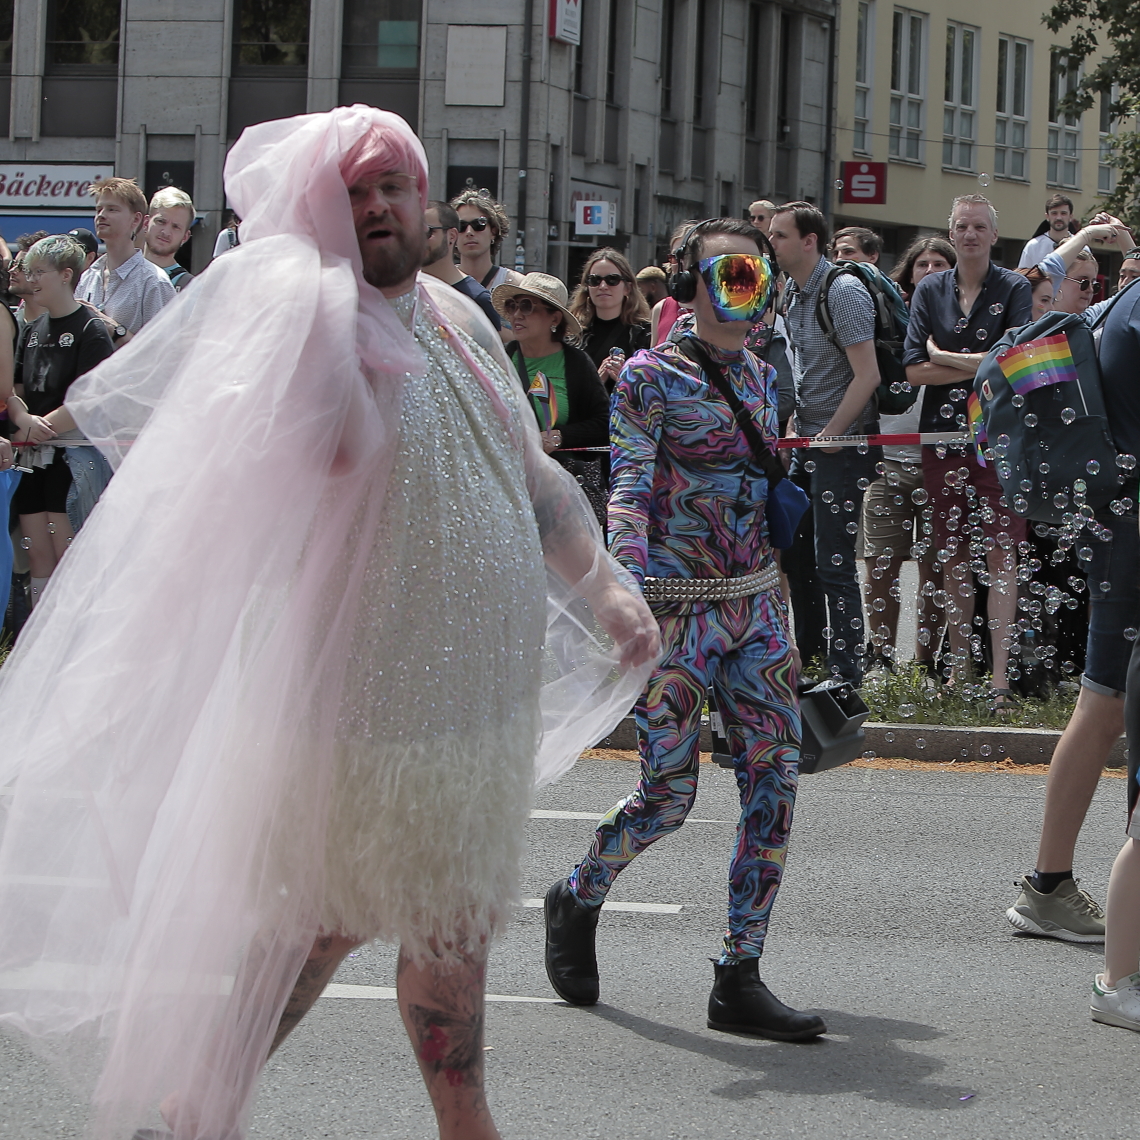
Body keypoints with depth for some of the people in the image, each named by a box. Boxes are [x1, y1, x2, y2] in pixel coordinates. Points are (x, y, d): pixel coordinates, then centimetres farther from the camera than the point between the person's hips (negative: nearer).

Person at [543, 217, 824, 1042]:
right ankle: (578, 901, 25)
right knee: (669, 794, -5)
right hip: (680, 608, -6)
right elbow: (629, 494, -13)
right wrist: (635, 601, -27)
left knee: (776, 781, -4)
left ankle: (740, 977, 1)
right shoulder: (650, 376, -4)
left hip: (757, 607, 6)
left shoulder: (759, 377, 15)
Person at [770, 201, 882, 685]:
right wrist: (792, 428, 14)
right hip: (806, 441, 9)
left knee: (834, 563, -8)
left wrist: (829, 436, -16)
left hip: (844, 443, -9)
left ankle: (846, 673, -1)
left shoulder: (843, 290, -15)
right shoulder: (792, 293, 12)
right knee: (795, 556, 11)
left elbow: (867, 375, -19)